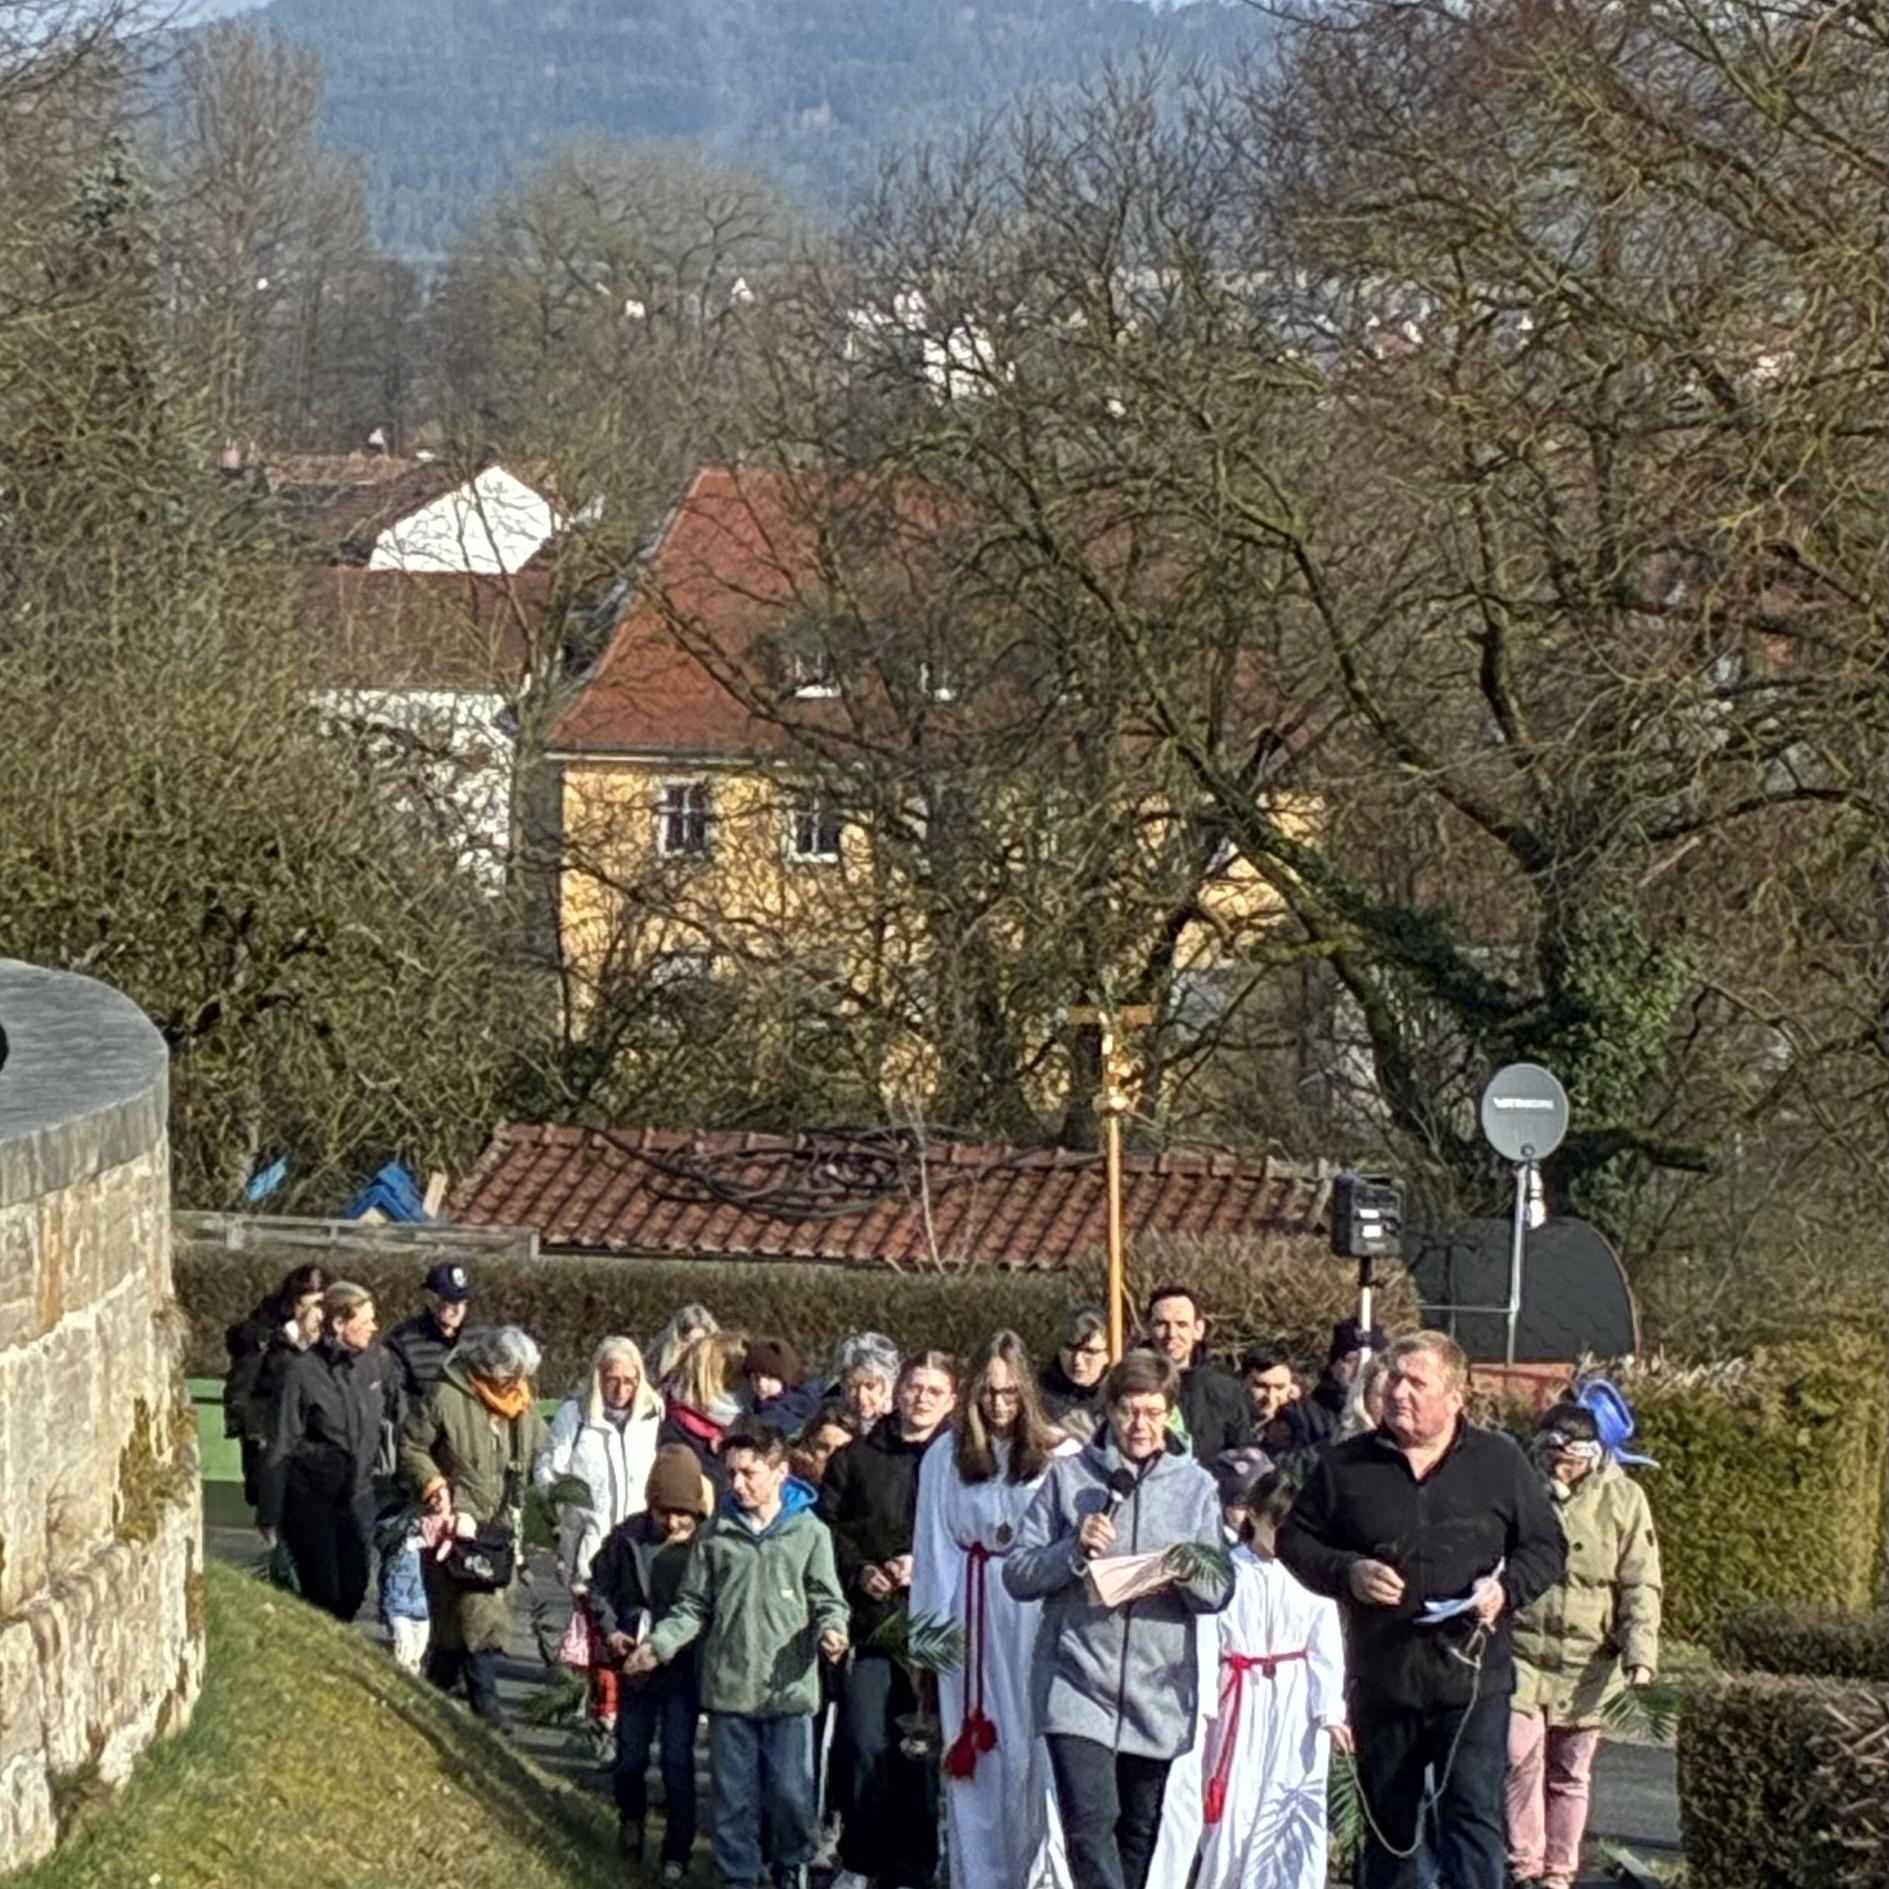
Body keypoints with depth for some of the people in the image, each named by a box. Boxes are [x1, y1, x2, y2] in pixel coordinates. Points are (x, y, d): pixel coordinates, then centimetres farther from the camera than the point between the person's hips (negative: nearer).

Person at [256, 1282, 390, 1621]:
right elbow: (280, 1447, -11)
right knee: (323, 1593, -5)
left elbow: (389, 1412, 14)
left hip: (358, 1495, 5)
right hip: (311, 1498, -5)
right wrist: (268, 1514, -9)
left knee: (354, 1590, 8)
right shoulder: (304, 1371, -15)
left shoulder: (374, 1360, -2)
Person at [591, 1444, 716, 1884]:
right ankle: (631, 1819, 44)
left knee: (676, 1760, -2)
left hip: (682, 1669, -3)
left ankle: (677, 1852, 11)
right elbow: (598, 1585, 6)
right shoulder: (628, 1535, -7)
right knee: (630, 1756, 16)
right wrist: (609, 1630, -4)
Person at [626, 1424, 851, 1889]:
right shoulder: (718, 1533, 7)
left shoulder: (810, 1532, 1)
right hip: (728, 1688, 2)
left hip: (788, 1689, -2)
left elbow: (827, 1601, 3)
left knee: (790, 1790, 2)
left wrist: (831, 1631, -18)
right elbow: (694, 1605, 11)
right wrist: (660, 1642, -2)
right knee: (732, 1794, 6)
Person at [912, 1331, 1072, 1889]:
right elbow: (934, 1550, 7)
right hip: (973, 1619, 2)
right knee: (975, 1751, 5)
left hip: (1040, 1618, -2)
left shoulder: (1059, 1459, -2)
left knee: (1035, 1743, -1)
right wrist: (931, 1629, 2)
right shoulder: (945, 1460, 5)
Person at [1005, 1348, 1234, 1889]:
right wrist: (1075, 1550, -16)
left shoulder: (1196, 1485, 8)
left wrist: (1188, 1570, -17)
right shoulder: (1070, 1476, 3)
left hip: (1158, 1689, 3)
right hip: (1078, 1684, -3)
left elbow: (1220, 1592, 5)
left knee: (1139, 1833, 12)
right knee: (1091, 1819, -18)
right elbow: (1017, 1574, 1)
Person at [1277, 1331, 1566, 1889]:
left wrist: (1507, 1588, -10)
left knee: (1474, 1819, -10)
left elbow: (1545, 1546, 9)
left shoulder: (1500, 1461, 3)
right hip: (1381, 1680, 2)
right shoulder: (1345, 1466, 5)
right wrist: (1347, 1572, -8)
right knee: (1389, 1826, 12)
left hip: (1473, 1680, -2)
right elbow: (1294, 1539, 11)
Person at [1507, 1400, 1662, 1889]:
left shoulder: (1623, 1500, -2)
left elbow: (1640, 1587, -2)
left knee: (1570, 1774, 9)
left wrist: (1640, 1654, -12)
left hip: (1586, 1663, 0)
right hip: (1521, 1652, 0)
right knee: (1521, 1757, -12)